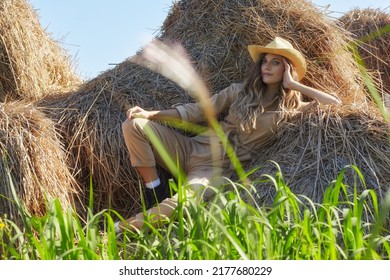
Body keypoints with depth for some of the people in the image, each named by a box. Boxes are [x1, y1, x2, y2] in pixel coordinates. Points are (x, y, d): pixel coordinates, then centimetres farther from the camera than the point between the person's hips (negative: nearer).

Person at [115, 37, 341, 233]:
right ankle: (155, 194, -7)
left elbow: (334, 104, -6)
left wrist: (293, 84, -4)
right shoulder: (240, 92, 12)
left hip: (218, 168, -4)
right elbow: (199, 110, 10)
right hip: (193, 148, 4)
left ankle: (120, 231, -21)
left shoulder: (292, 107, 5)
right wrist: (152, 114, 0)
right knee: (134, 125, -14)